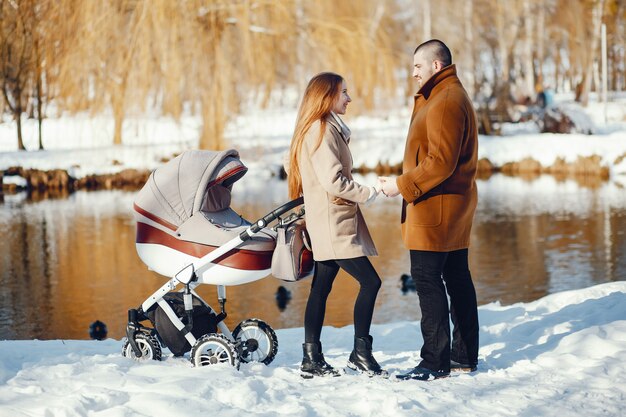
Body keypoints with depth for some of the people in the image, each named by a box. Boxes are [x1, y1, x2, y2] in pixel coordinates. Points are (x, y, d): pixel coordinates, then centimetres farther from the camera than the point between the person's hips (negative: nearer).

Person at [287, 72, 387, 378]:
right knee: (370, 282, -10)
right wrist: (372, 192, -11)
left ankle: (312, 359, 11)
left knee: (321, 287, 9)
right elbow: (334, 181, -20)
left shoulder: (326, 128, 18)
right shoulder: (321, 130, -13)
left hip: (330, 223, 10)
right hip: (332, 223, -10)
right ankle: (361, 353, -4)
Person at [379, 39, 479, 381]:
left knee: (427, 279, -9)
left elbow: (441, 162, -24)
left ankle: (435, 362, -7)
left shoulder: (445, 102, -17)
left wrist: (403, 185, -17)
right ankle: (464, 355, 21)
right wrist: (406, 184, 14)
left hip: (435, 209, -11)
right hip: (456, 207, 11)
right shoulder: (454, 95, 18)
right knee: (457, 278, 14)